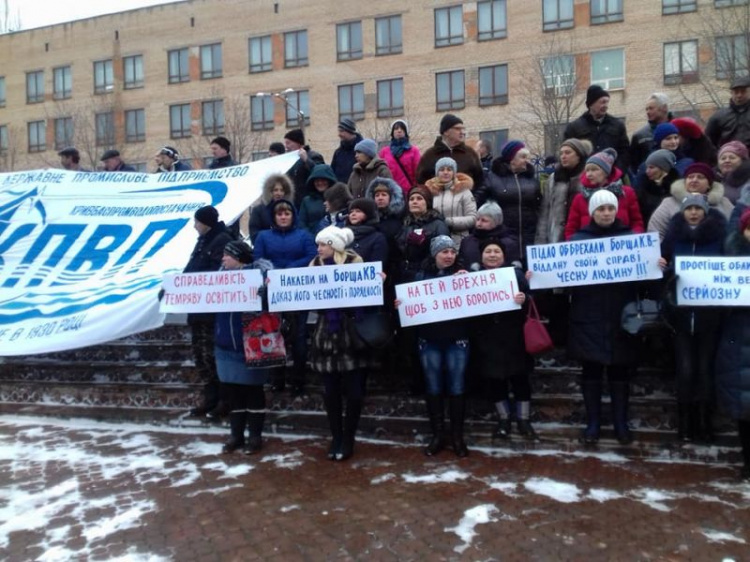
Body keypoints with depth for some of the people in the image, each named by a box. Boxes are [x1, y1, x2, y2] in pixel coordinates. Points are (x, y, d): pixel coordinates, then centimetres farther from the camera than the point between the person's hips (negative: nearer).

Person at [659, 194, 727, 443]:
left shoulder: (719, 236, 1)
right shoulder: (673, 236, 4)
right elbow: (665, 269, 8)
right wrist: (661, 266, -14)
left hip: (709, 312, 0)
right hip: (681, 312, 0)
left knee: (705, 368, 4)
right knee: (685, 369, 0)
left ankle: (704, 423, 16)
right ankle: (685, 424, 12)